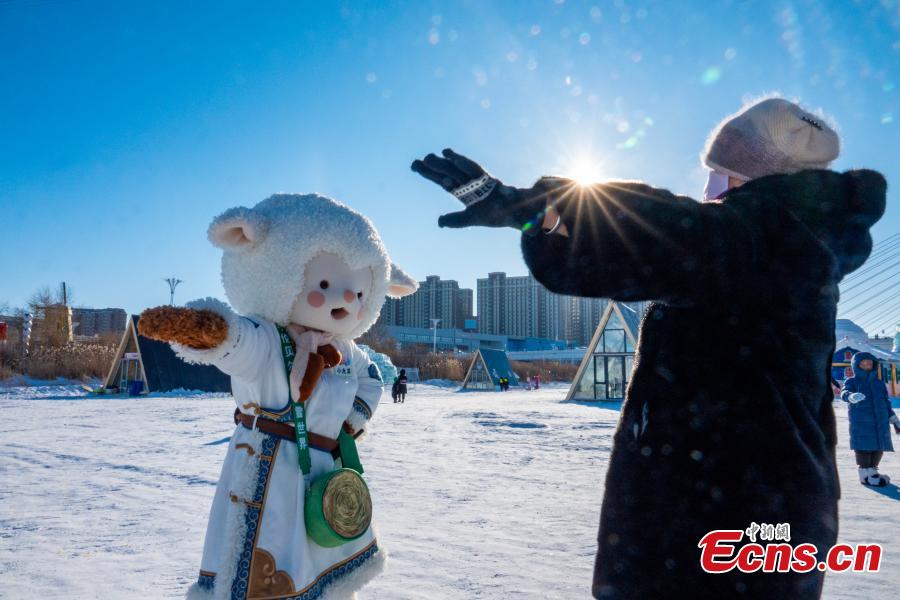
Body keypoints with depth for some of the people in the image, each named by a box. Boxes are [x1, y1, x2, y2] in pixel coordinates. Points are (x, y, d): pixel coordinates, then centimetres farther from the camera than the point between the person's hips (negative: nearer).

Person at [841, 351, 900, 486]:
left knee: (879, 447, 7)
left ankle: (872, 471, 24)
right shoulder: (852, 382, 1)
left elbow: (886, 403, 23)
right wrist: (851, 396, -44)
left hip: (881, 423, 5)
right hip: (861, 423, -5)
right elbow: (844, 393, -20)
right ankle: (866, 474, 4)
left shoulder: (879, 383, 17)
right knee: (864, 447, -6)